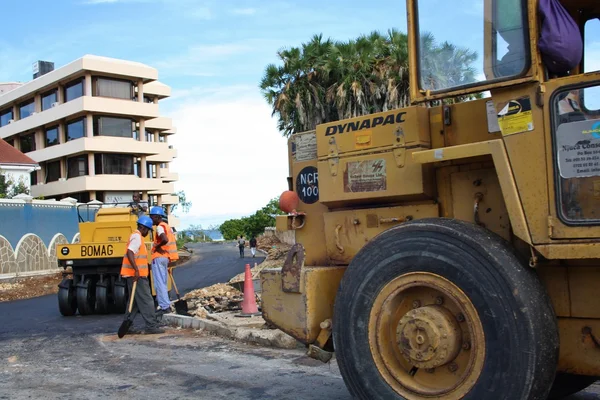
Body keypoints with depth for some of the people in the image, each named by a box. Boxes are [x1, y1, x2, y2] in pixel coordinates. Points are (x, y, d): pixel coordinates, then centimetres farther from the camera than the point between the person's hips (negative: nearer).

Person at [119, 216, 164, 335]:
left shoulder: (136, 236, 20)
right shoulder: (137, 237, -12)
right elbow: (129, 253, -25)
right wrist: (137, 270, -31)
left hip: (134, 275, 10)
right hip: (136, 275, -10)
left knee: (135, 301, 14)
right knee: (146, 301, -7)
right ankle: (151, 326, -6)